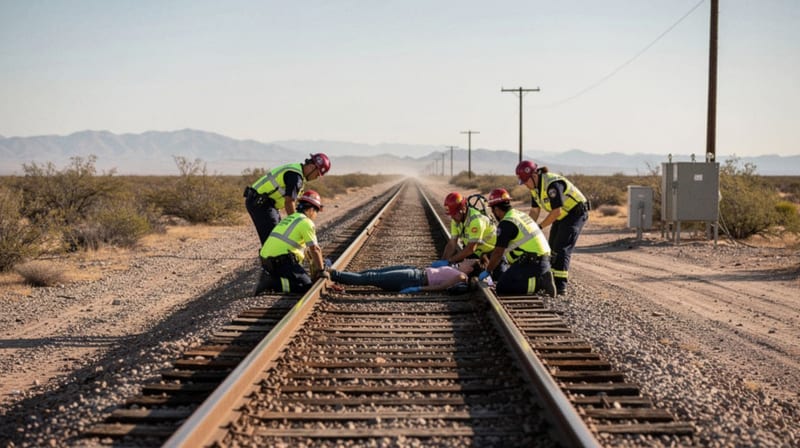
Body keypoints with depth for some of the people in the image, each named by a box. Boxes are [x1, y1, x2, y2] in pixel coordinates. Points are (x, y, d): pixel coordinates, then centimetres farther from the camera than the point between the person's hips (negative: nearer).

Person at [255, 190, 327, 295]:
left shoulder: (289, 219, 26)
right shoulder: (306, 222, -3)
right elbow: (315, 249, -8)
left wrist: (313, 265, 38)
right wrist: (321, 270, 3)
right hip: (281, 260, -9)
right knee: (306, 285, -9)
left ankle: (268, 278, 2)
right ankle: (271, 284, -22)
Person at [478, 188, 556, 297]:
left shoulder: (506, 224, -11)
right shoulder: (521, 215, 17)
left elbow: (498, 253, -10)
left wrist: (487, 271, 3)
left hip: (531, 264, -9)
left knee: (501, 287, -7)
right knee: (509, 279, 20)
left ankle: (539, 283, -15)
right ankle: (541, 278, 6)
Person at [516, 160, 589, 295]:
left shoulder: (552, 184, -30)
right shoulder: (534, 186, 0)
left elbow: (556, 212, -29)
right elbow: (534, 211, 6)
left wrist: (539, 227, -23)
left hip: (576, 212, -10)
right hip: (562, 216, 10)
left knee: (562, 248, -16)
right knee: (552, 247, 9)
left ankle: (561, 285, -18)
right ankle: (552, 280, 16)